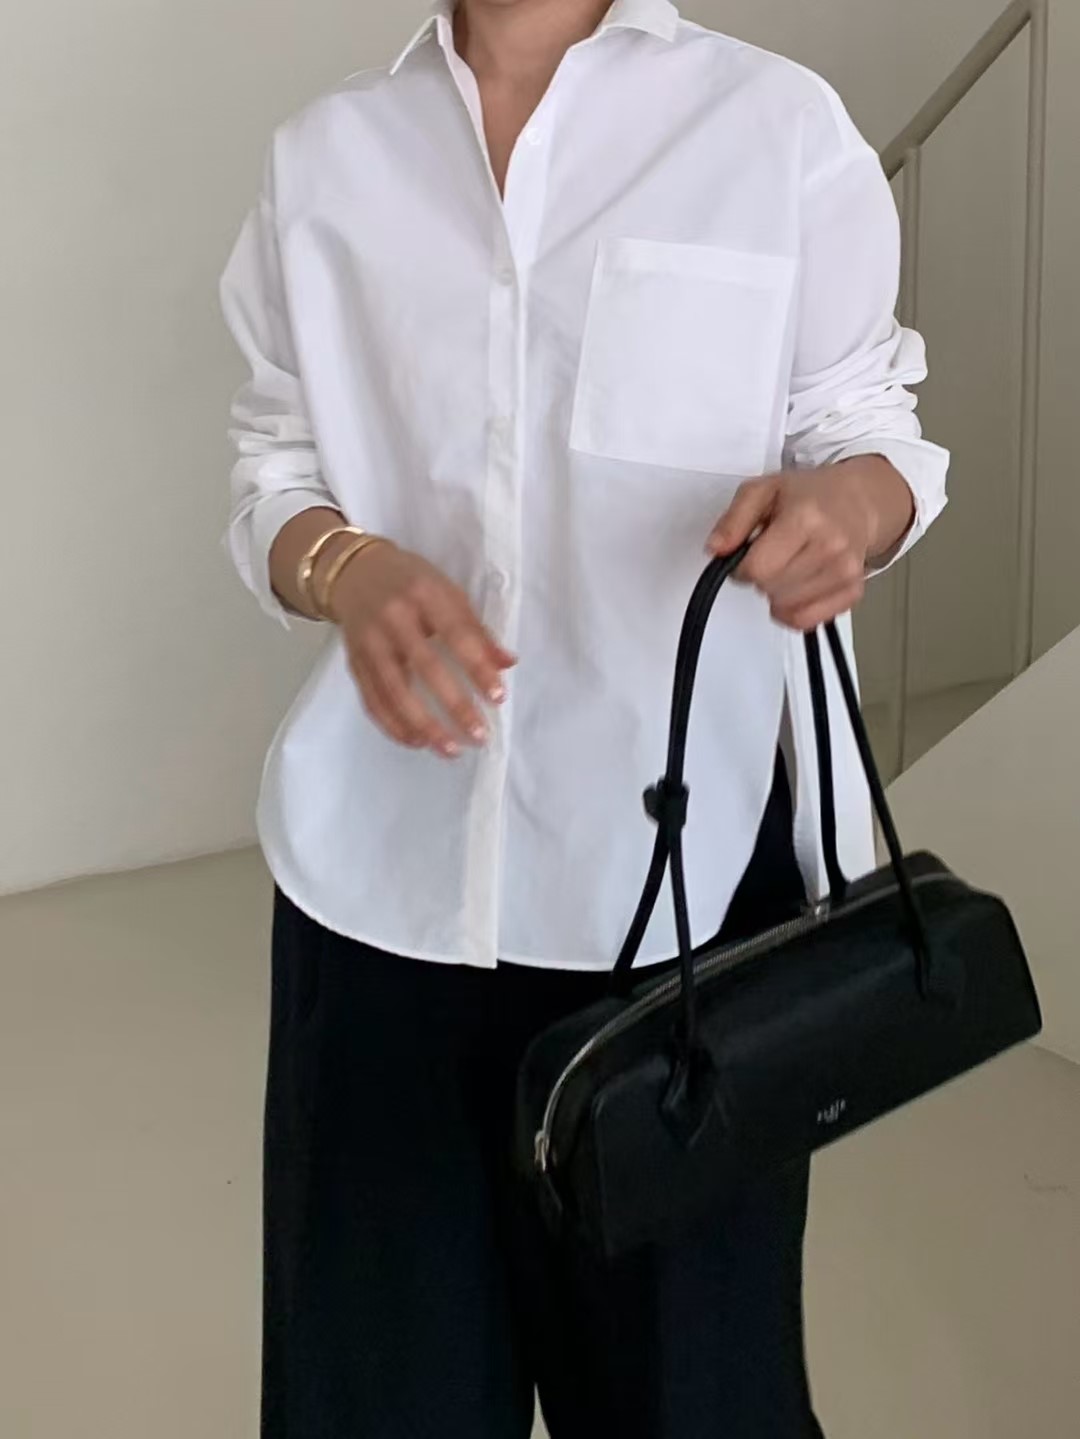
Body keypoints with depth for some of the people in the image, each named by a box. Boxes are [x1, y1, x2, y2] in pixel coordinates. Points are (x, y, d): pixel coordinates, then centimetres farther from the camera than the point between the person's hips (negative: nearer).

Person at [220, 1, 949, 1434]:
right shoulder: (325, 157, 9)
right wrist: (351, 571, -12)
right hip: (387, 862, 2)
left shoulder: (779, 123, 1)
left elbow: (872, 431, 5)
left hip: (681, 867, -2)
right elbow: (275, 471, 11)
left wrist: (841, 507, -19)